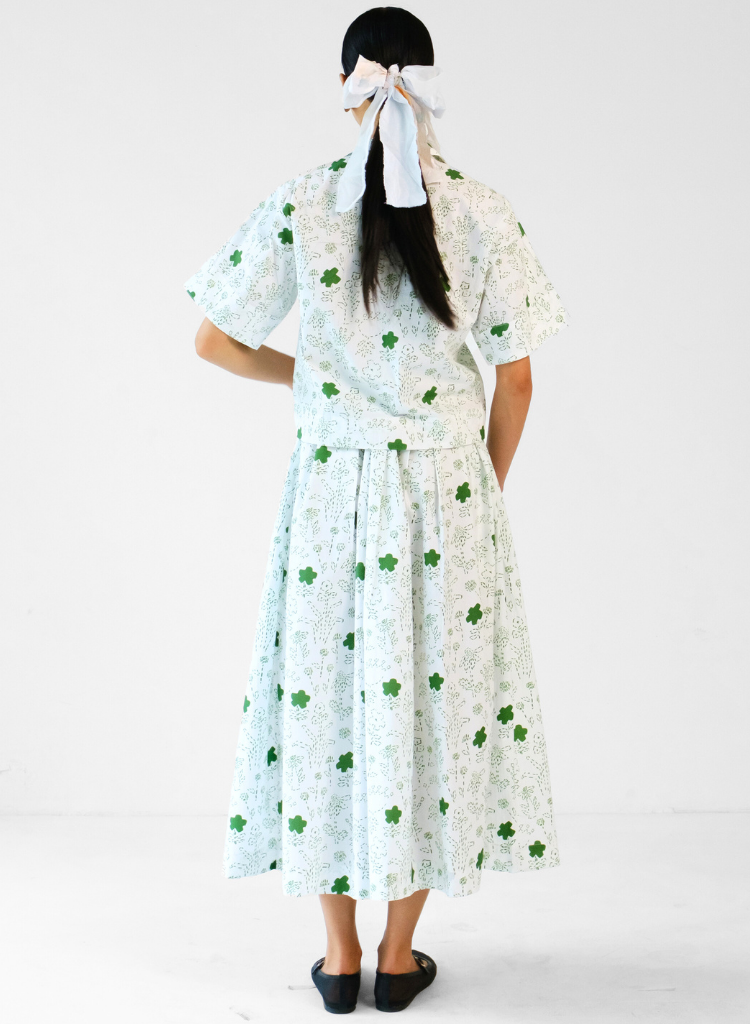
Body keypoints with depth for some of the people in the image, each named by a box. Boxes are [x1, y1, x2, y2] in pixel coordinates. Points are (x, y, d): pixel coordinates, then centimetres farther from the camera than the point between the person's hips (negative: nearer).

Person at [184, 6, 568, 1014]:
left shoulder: (297, 206, -7)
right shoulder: (482, 212, -6)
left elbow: (216, 340, -1)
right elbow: (514, 379, -2)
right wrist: (489, 491, 12)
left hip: (331, 485, 0)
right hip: (446, 484, 0)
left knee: (326, 691, 11)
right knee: (434, 693, 11)